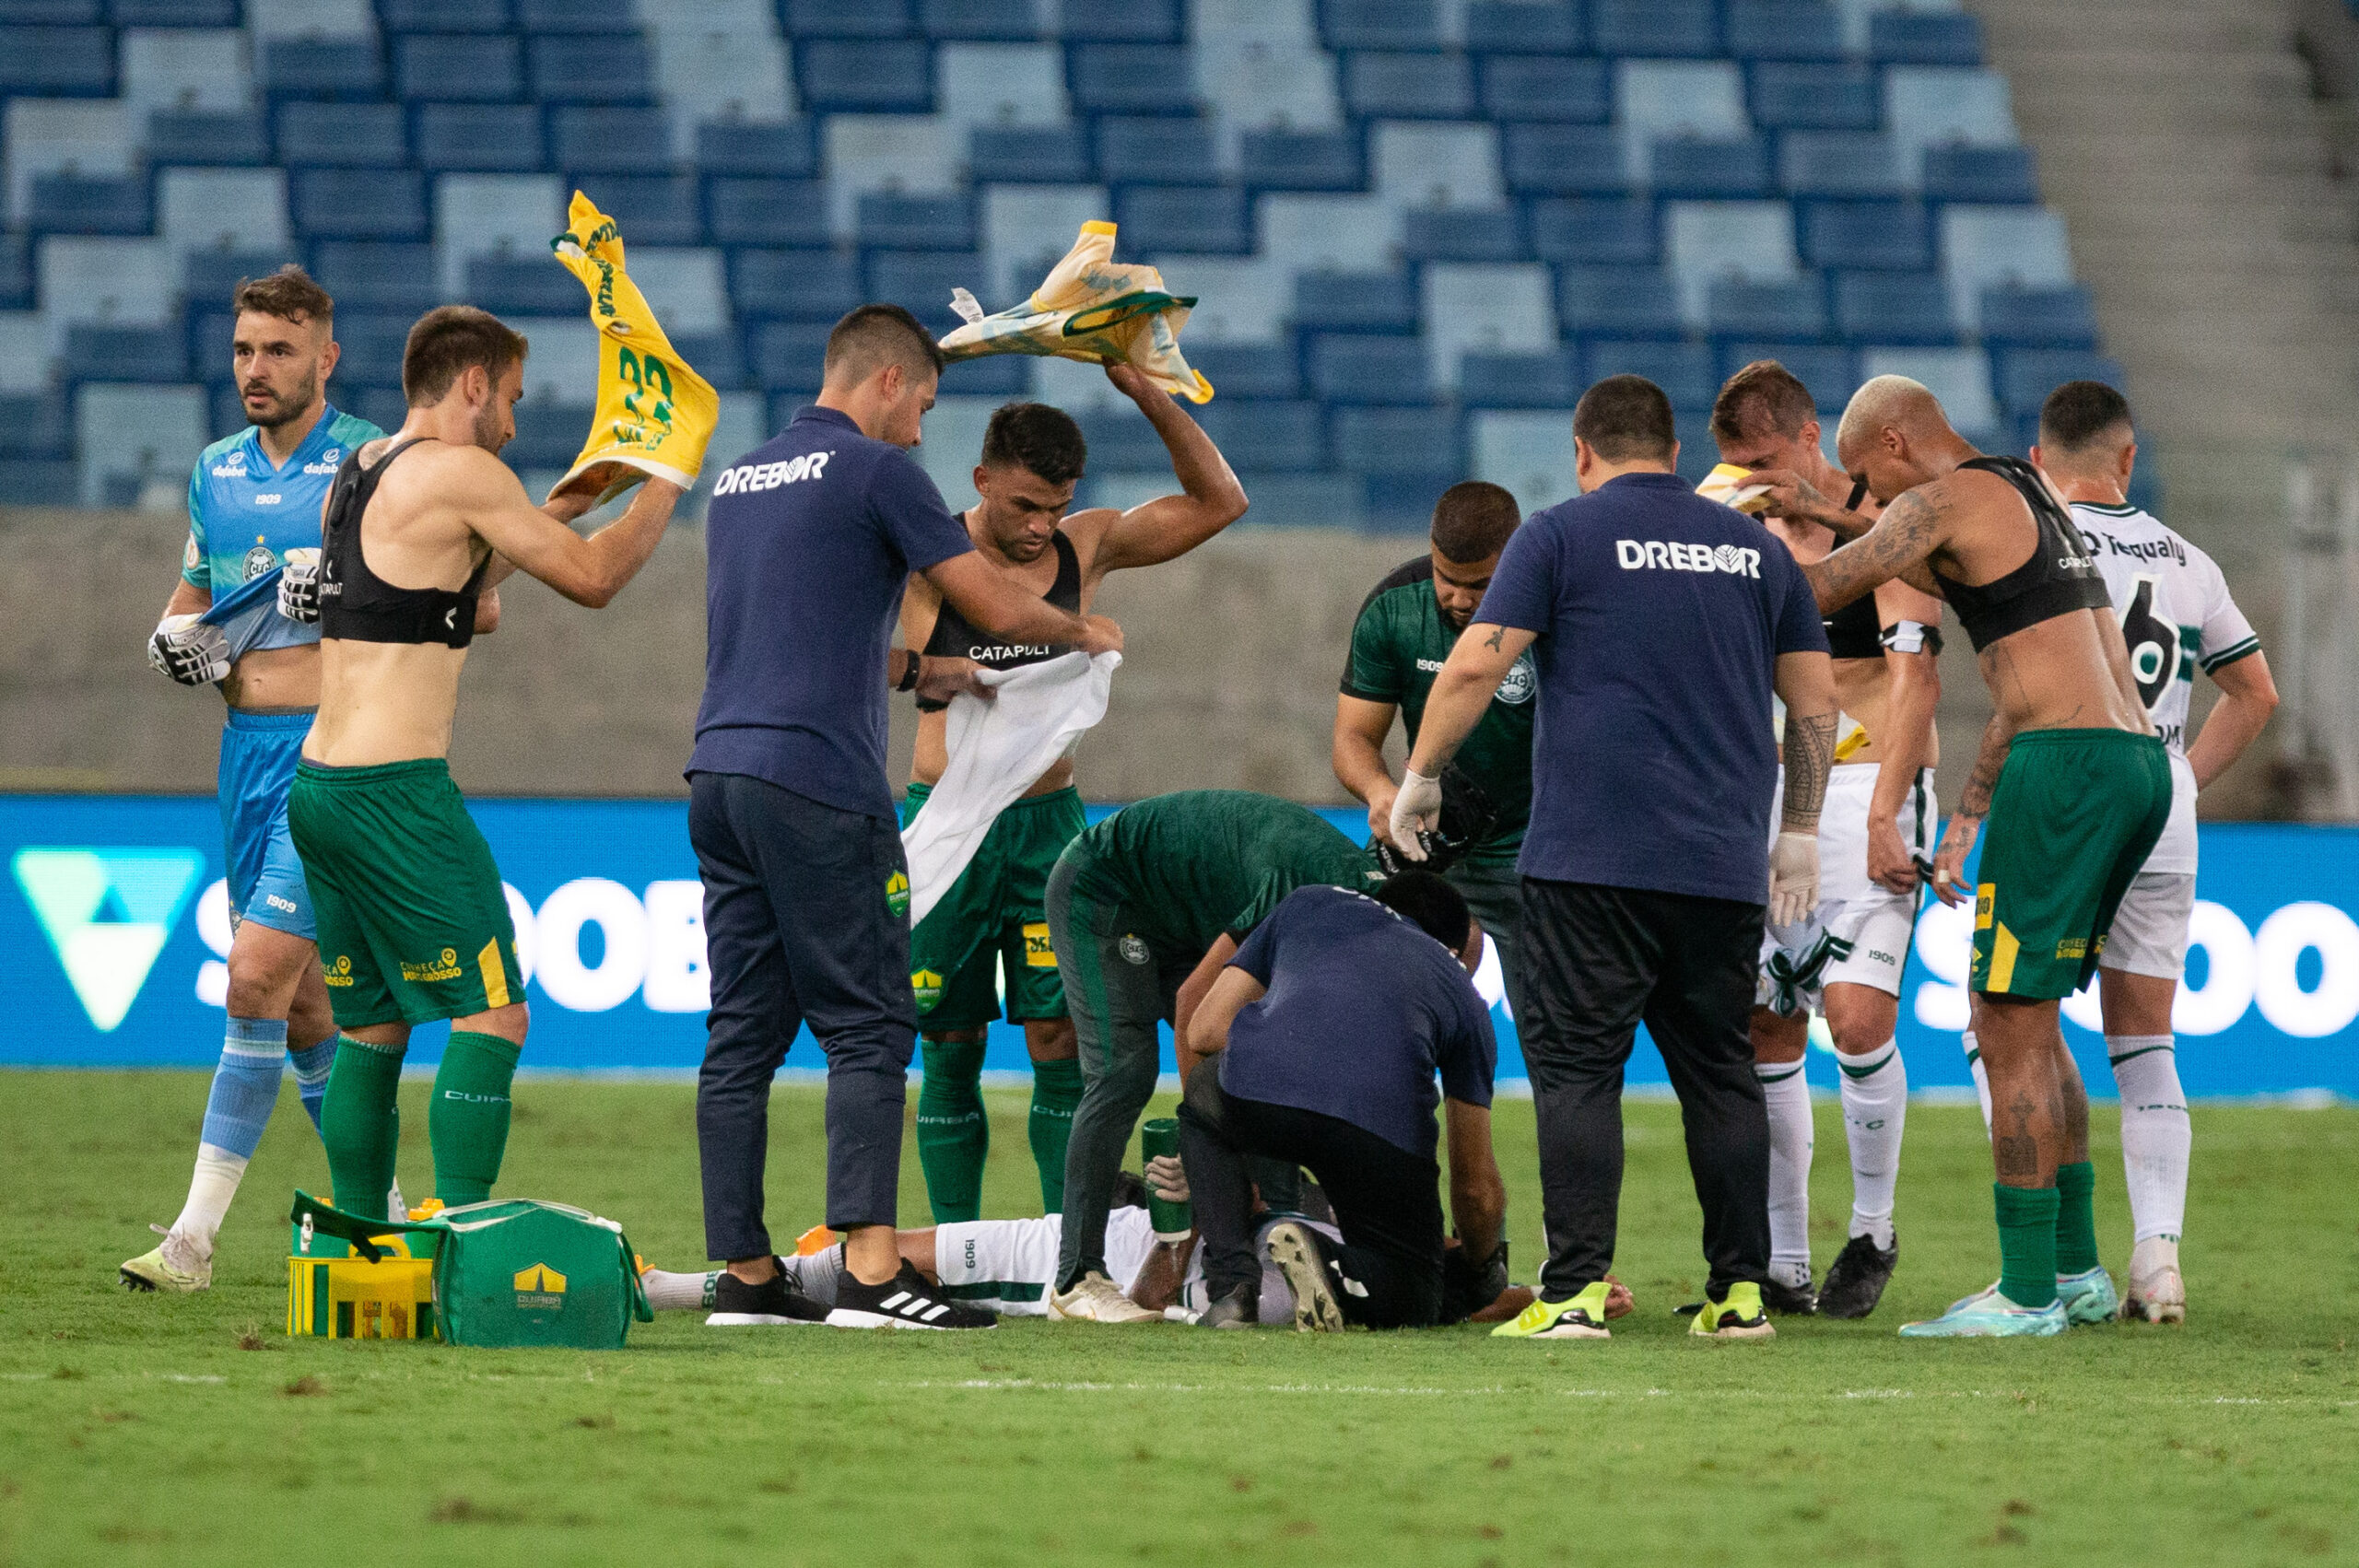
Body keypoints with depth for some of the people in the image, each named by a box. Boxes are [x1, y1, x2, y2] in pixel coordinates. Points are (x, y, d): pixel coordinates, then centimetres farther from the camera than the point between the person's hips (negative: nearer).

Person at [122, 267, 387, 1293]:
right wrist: (177, 639, 3)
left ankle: (196, 1235, -15)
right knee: (298, 999, 11)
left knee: (258, 976, -15)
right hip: (247, 744, 7)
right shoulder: (216, 472, 14)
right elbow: (190, 597, 26)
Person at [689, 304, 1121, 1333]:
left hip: (720, 773, 8)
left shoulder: (742, 479, 20)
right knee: (866, 1026, -7)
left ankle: (744, 1270, 7)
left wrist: (911, 669, 38)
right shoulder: (876, 471, -4)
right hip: (818, 784, -8)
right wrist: (1082, 630, 17)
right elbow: (997, 608, -2)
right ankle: (870, 1269, -15)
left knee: (741, 1033, 8)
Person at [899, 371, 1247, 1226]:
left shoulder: (1086, 546, 5)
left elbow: (1218, 501, 8)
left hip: (1047, 820, 2)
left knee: (1062, 1040, -5)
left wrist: (1148, 395, -5)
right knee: (950, 1049, 3)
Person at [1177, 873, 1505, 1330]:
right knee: (1409, 1306, 23)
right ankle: (1332, 1269, -12)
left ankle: (1231, 1286, 18)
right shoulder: (1461, 992, 33)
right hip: (1382, 1118, 0)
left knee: (1202, 1096, 40)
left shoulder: (1306, 904, 36)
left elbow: (1202, 1034, 30)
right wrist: (1486, 1269, 55)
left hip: (1257, 1088, 0)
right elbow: (1477, 1187, 35)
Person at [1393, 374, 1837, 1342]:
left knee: (1577, 1068, -3)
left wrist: (1421, 776, 6)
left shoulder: (1564, 535, 2)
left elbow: (1477, 664, -6)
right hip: (1723, 864, 4)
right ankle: (1740, 1292, 8)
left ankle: (1576, 1291, -12)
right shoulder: (1754, 547, 15)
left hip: (1593, 860, -4)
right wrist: (1799, 834, 24)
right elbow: (1816, 700, 16)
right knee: (1719, 1074, 11)